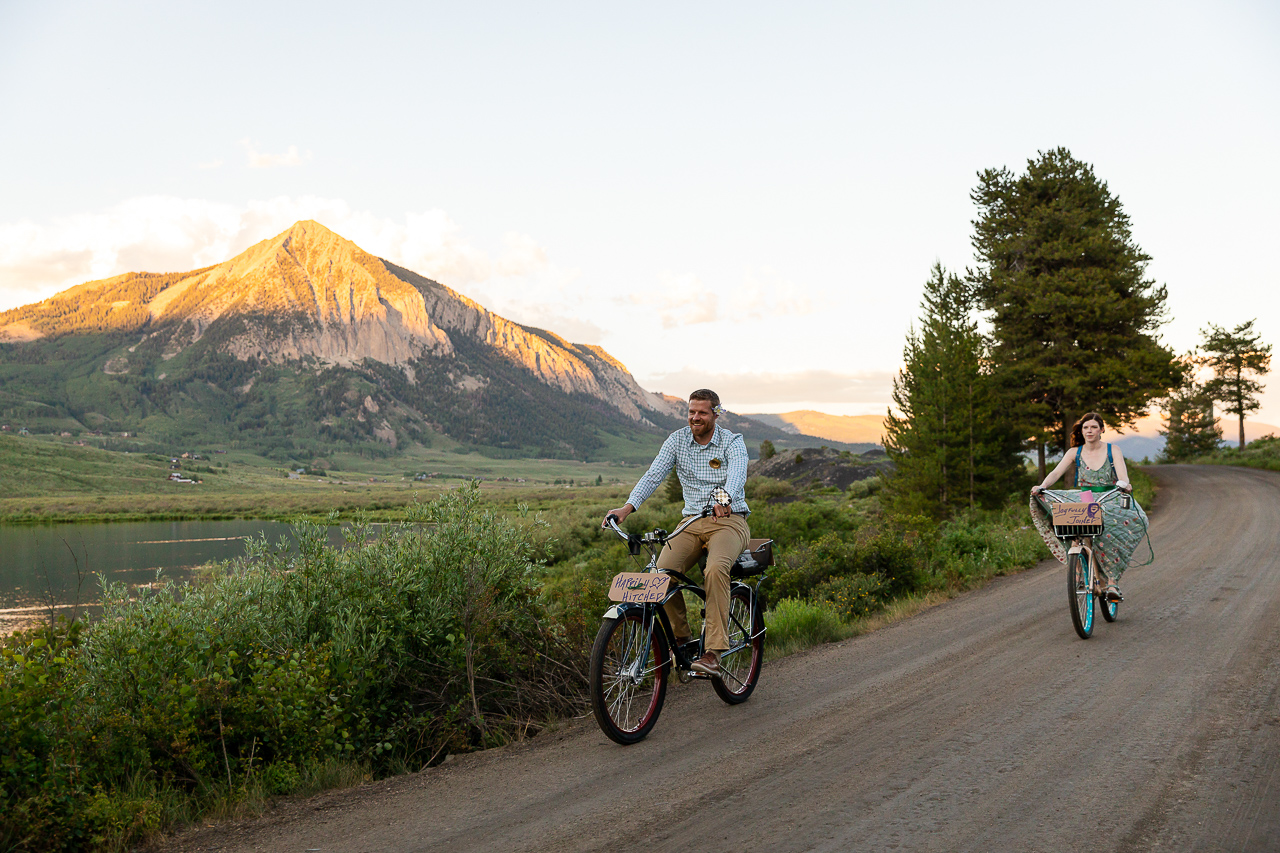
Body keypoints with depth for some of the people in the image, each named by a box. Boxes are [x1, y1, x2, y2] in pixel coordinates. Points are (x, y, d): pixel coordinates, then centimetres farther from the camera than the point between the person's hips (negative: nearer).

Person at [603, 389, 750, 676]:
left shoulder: (732, 442, -4)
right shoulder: (677, 440, 5)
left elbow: (737, 475, -25)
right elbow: (654, 475, -6)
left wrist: (724, 501, -48)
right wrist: (628, 506, -23)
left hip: (729, 521, -4)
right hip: (692, 523, 4)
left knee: (715, 569, -33)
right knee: (662, 571, -21)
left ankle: (713, 652, -30)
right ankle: (681, 636, -1)